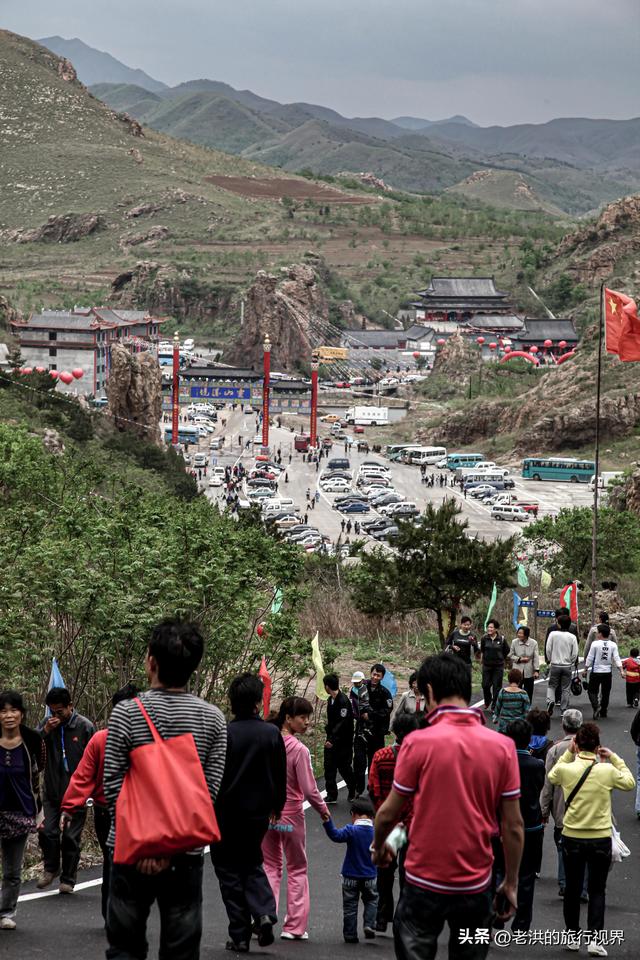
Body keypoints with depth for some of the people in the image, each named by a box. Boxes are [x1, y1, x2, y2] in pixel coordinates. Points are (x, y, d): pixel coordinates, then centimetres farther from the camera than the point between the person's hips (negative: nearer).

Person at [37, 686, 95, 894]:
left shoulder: (85, 727, -7)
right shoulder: (47, 724, 4)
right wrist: (45, 732, -14)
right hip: (52, 790, 3)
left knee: (71, 836, 1)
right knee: (46, 830, -5)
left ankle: (68, 879, 13)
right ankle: (51, 868, 19)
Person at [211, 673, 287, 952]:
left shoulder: (224, 733, -15)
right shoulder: (272, 733, -4)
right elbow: (280, 775, 6)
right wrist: (277, 805, 21)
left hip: (227, 813, -4)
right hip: (258, 813, 4)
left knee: (229, 870, 8)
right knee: (252, 863, 22)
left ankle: (240, 935, 7)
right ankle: (264, 913, -2)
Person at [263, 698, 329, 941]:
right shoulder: (299, 750, -18)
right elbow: (309, 790, -17)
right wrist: (323, 810, 0)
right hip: (291, 816, -4)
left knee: (270, 867, 14)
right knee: (297, 870, 11)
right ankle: (294, 926, 12)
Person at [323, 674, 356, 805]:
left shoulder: (343, 701, -19)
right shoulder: (330, 700, 9)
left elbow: (343, 723, -23)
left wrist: (333, 740, -25)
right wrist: (329, 737, 10)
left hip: (343, 742, -8)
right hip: (331, 740, 8)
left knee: (344, 767, 3)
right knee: (329, 767, 3)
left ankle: (353, 791, 24)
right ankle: (331, 795, 8)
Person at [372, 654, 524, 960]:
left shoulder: (418, 742, -12)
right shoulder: (503, 746, -5)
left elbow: (388, 814, -4)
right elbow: (513, 826, -2)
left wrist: (379, 847, 16)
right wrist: (511, 883, 9)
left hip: (424, 881, -2)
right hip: (475, 884, 2)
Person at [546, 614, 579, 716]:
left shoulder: (553, 634, -8)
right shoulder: (572, 637, -5)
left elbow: (548, 649, -5)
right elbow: (575, 653, -4)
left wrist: (550, 660, 11)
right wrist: (571, 663, 12)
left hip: (555, 665, -1)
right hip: (567, 666, 1)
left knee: (551, 686, 12)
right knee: (565, 689, 9)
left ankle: (550, 701, -14)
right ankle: (564, 710, 10)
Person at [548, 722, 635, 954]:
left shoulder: (565, 769, -11)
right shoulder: (608, 771, -13)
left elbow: (552, 777, 13)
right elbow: (630, 783, 6)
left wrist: (568, 754, 10)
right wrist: (614, 758, 8)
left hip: (572, 838, 1)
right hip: (601, 839, -1)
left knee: (572, 888, 16)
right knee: (597, 891, 8)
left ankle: (573, 935, 26)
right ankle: (594, 939, -2)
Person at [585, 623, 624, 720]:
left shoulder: (595, 644, -10)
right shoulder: (613, 645, -2)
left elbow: (589, 658, -6)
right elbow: (617, 659, -6)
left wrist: (586, 669, 4)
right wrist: (621, 670, -4)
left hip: (596, 671, -3)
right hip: (608, 672, 3)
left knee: (592, 691, 6)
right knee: (605, 693, 13)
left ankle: (596, 706, -18)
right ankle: (603, 712, 19)